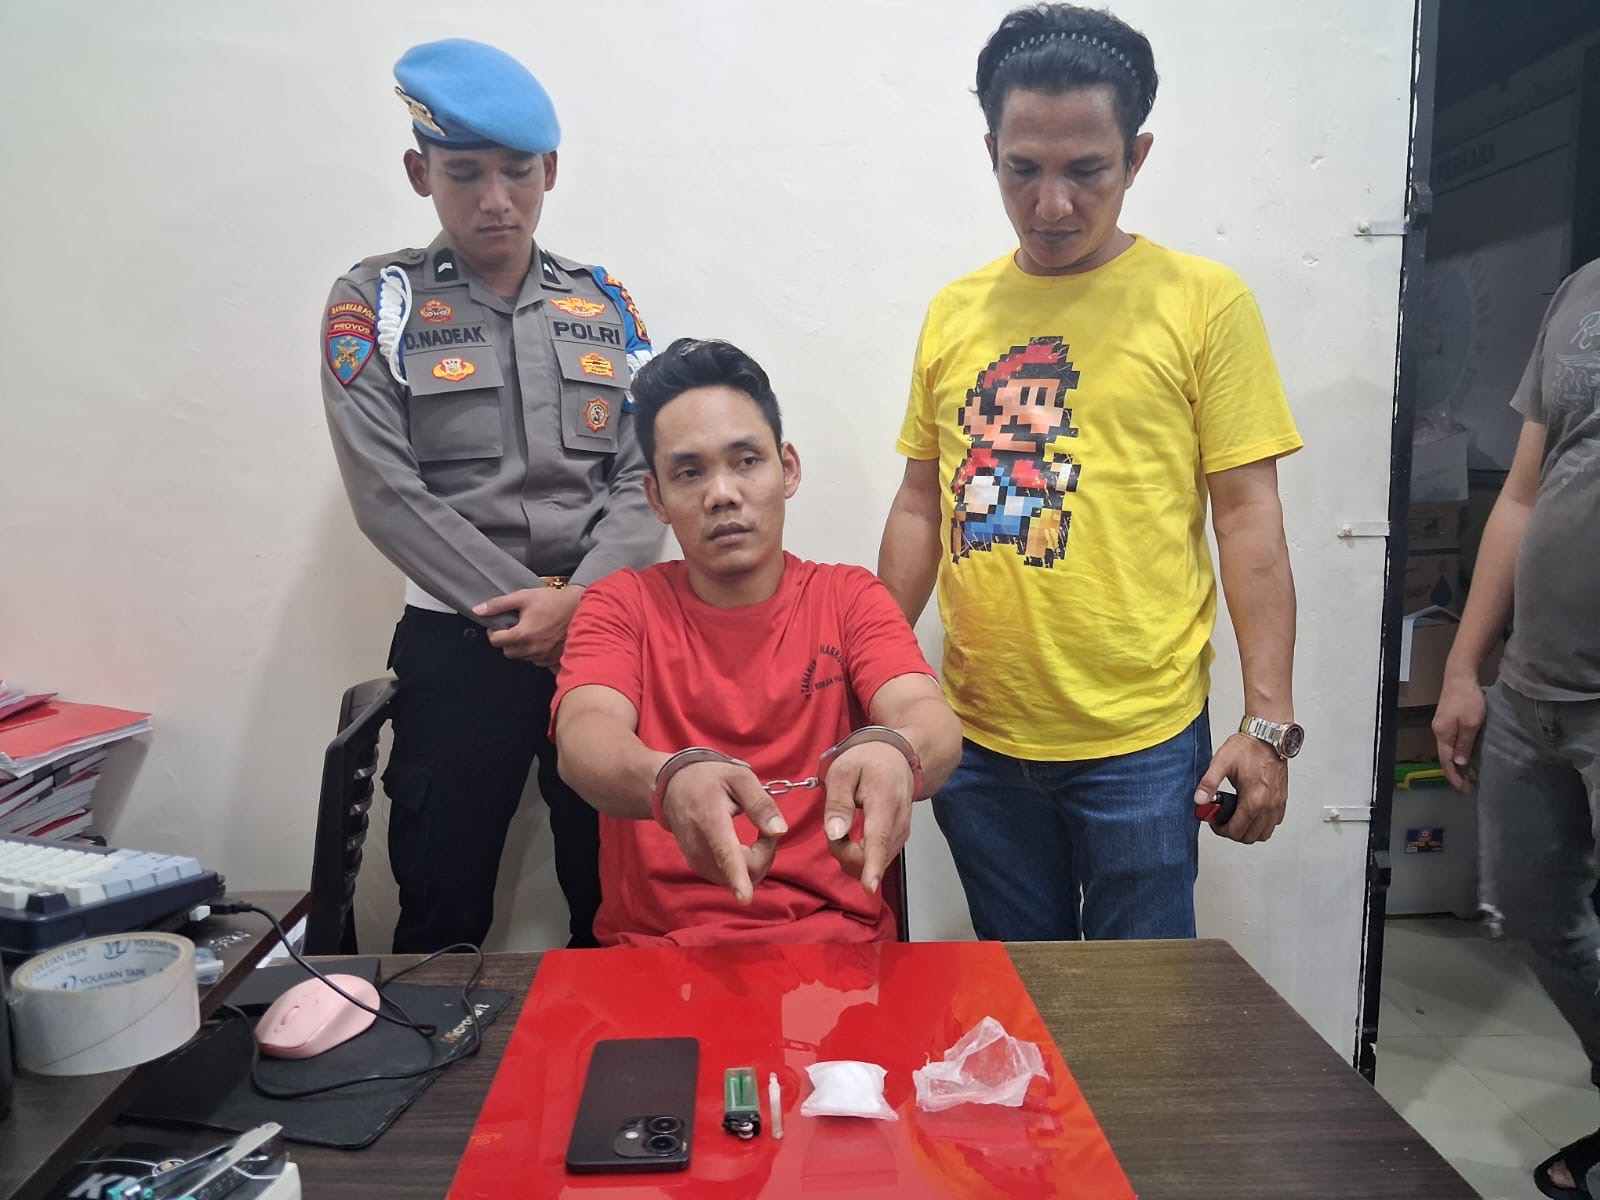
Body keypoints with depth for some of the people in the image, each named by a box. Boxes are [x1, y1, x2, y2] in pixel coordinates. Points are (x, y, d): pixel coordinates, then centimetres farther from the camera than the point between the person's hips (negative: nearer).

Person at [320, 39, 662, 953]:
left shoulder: (605, 306, 10)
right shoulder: (378, 304, 2)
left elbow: (644, 476, 2)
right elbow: (389, 495, -7)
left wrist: (580, 601, -13)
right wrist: (527, 610, -12)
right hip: (457, 642, -2)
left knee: (616, 898, 11)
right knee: (442, 913, 7)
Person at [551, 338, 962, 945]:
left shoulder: (850, 598, 7)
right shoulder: (620, 604, 6)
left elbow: (931, 719, -10)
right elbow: (584, 738, -12)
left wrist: (895, 753, -34)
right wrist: (671, 779, -35)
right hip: (653, 945, -1)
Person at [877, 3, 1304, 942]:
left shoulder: (1205, 302, -4)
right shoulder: (953, 312, 6)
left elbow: (1249, 517, -5)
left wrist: (1269, 720, -9)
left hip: (1140, 742, -3)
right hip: (979, 740, 4)